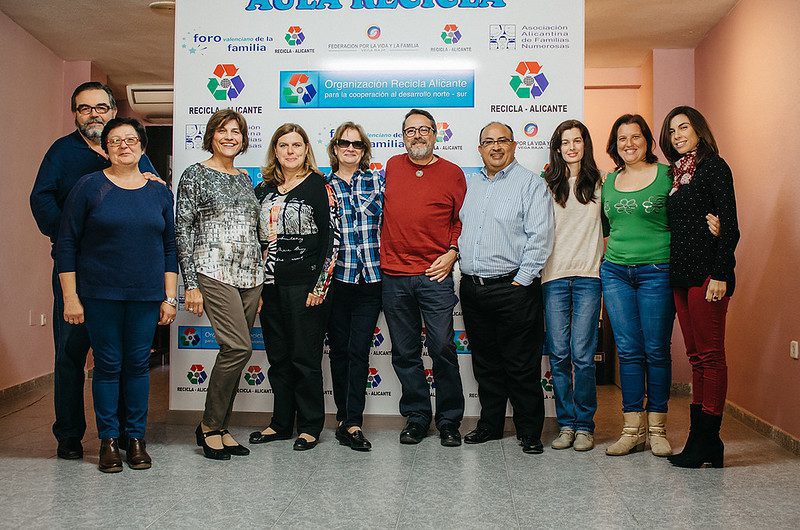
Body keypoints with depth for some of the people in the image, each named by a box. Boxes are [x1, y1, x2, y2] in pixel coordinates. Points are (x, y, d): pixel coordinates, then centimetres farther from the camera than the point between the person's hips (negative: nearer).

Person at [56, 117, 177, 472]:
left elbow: (170, 248, 11)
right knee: (108, 364, 3)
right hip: (100, 295, -2)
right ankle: (108, 440, 16)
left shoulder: (159, 192, 8)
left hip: (146, 296, 2)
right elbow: (66, 243, -1)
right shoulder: (89, 187, 0)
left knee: (138, 364, 6)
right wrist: (70, 297, -5)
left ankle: (136, 438, 19)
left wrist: (169, 297, 6)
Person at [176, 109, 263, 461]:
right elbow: (183, 231, -5)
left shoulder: (244, 179, 18)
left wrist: (261, 280, 16)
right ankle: (209, 426, 2)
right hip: (214, 273, -6)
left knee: (234, 352, 6)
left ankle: (219, 427, 18)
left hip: (250, 275, 6)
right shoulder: (195, 175, 1)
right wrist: (191, 284, -11)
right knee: (239, 347, -15)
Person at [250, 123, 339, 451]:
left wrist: (320, 286, -12)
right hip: (269, 286, 5)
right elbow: (255, 238, 16)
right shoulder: (263, 189, 13)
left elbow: (332, 239, -8)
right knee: (278, 358, 12)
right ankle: (281, 423, 24)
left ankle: (310, 427, 14)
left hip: (305, 285, -5)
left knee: (305, 358, 1)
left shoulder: (319, 186, -3)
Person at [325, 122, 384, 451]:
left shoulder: (377, 181, 8)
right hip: (336, 277, 0)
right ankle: (346, 418, 20)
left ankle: (351, 423, 3)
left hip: (370, 277, 0)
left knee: (359, 351, -1)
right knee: (339, 349, 8)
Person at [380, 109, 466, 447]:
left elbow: (461, 220, 8)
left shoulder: (452, 173, 5)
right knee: (405, 353, 8)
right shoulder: (392, 167, 11)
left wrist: (452, 253, -4)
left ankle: (449, 421, 13)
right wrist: (380, 255, 9)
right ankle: (416, 417, 23)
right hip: (393, 276, 3)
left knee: (442, 348, -3)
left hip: (435, 275, -2)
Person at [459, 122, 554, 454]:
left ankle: (529, 432, 14)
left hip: (513, 288, -5)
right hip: (472, 287, 6)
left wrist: (521, 280, -14)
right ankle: (490, 424, 27)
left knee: (522, 365, 1)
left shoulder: (530, 184, -3)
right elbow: (458, 226, 23)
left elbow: (539, 237, -10)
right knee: (485, 363, 14)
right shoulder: (469, 183, 15)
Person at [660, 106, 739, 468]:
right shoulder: (675, 173, 17)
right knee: (696, 356, 10)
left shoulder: (714, 166, -4)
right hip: (681, 274, 8)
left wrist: (720, 274, -17)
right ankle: (701, 438, 17)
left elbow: (729, 225, -10)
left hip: (706, 273, -8)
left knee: (710, 355, -3)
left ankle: (706, 441, 3)